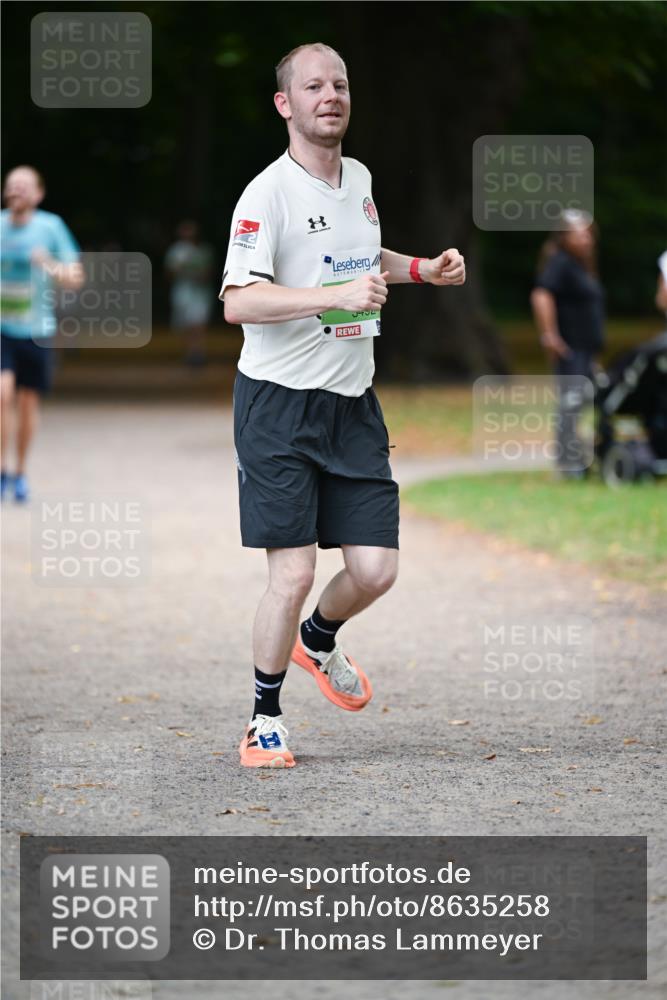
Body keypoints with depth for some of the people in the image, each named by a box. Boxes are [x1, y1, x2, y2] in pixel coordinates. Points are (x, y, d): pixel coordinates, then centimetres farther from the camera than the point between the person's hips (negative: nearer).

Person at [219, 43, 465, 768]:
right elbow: (238, 302, -25)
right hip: (278, 407, -6)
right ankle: (264, 719, 10)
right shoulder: (268, 193, -14)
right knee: (293, 572, -8)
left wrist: (421, 269, 15)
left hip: (352, 404, 6)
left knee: (375, 568, 2)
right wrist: (337, 295, -32)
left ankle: (317, 642, 34)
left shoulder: (359, 179, 10)